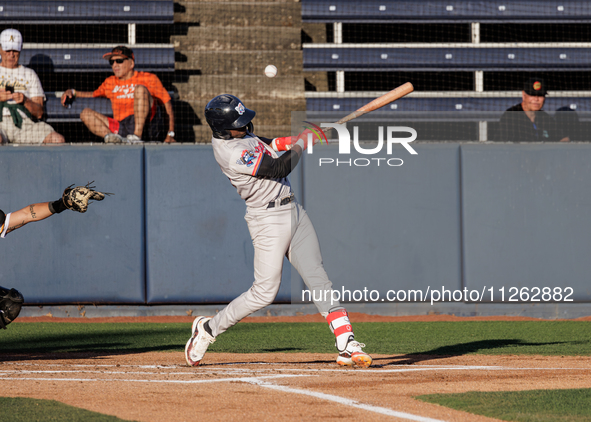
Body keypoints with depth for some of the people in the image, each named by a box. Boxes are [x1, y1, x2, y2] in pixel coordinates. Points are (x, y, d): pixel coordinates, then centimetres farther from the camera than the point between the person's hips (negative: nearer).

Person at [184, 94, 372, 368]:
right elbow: (279, 168, -20)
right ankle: (208, 329, 13)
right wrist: (301, 144, -6)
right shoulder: (231, 153, -23)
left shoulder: (232, 136, 5)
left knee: (317, 276, 0)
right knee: (265, 291, -7)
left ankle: (346, 344, -5)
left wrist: (294, 138, 6)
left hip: (293, 211, 9)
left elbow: (266, 145, 23)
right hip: (268, 219, -9)